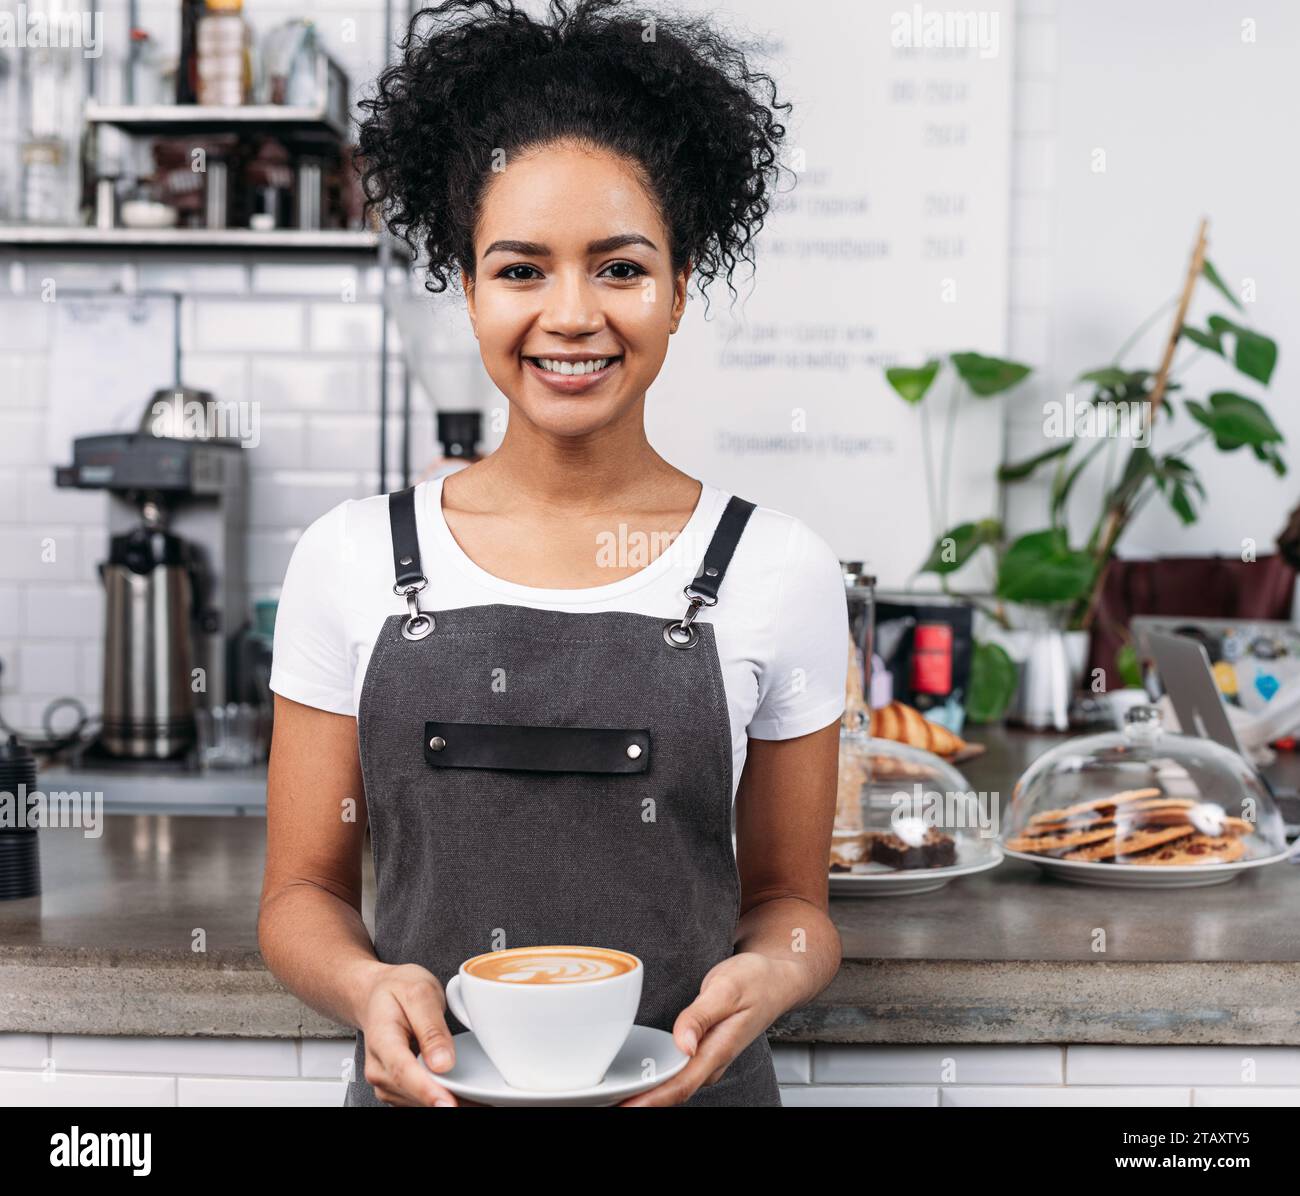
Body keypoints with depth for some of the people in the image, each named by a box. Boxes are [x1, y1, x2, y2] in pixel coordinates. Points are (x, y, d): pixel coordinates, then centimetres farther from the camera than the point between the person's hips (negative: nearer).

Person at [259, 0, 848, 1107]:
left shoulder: (780, 570, -7)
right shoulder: (353, 560, -5)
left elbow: (791, 898, 2)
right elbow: (302, 891, 1)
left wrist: (763, 978, -18)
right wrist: (368, 987, -18)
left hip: (684, 1084, 0)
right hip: (430, 1084, 1)